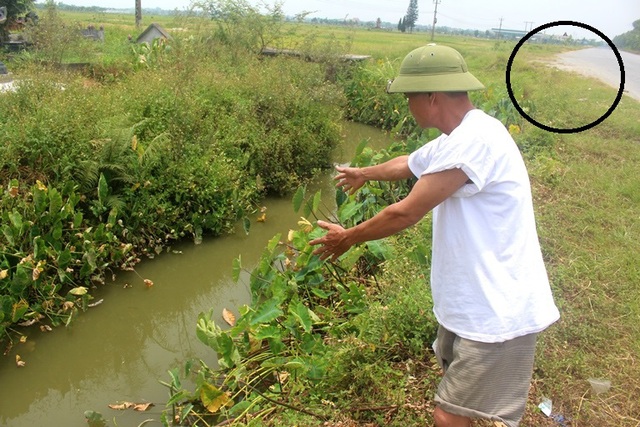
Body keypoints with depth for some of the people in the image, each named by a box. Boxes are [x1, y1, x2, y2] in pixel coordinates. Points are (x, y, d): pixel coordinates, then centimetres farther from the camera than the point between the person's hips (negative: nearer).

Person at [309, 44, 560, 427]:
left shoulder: (475, 140, -25)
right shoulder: (456, 140, 8)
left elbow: (406, 213, -22)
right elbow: (407, 165, 28)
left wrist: (347, 238, -5)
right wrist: (364, 174, 48)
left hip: (498, 313, -10)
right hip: (472, 302, 10)